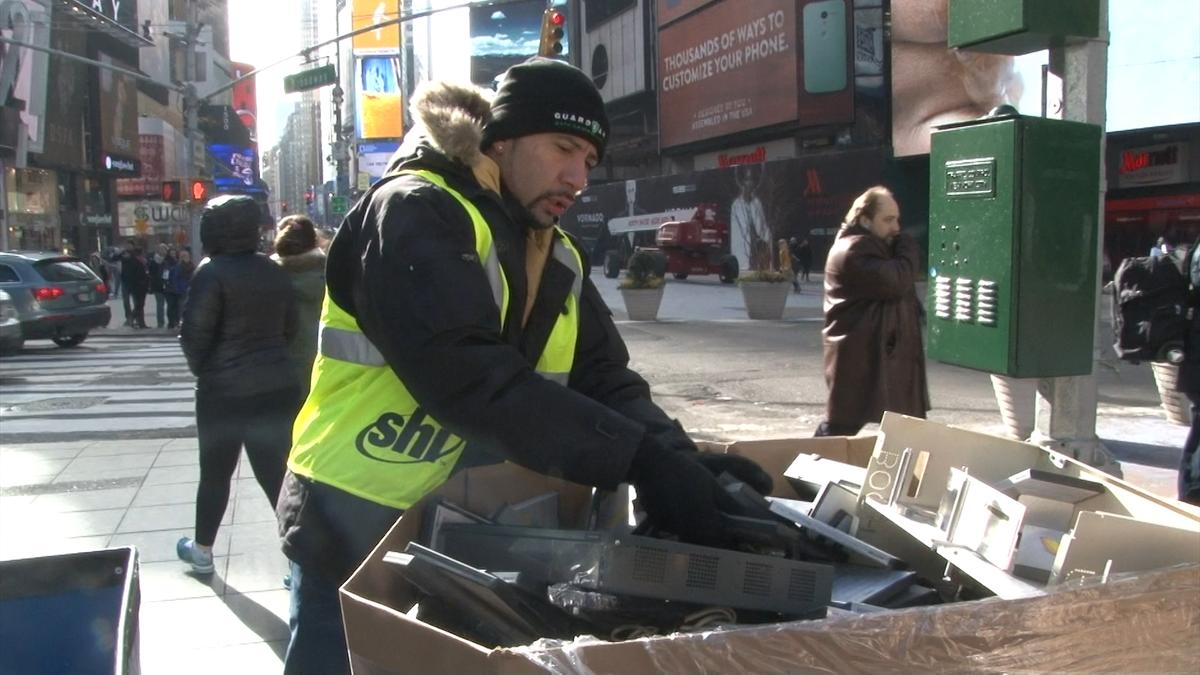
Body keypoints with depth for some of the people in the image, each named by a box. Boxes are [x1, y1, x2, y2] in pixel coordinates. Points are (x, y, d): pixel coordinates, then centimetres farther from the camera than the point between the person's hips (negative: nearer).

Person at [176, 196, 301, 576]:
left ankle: (202, 551, 31)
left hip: (225, 392, -5)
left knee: (215, 473, 13)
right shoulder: (274, 271, 7)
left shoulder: (212, 271, -12)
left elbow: (193, 332, -12)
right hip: (278, 386, 5)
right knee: (276, 473, 7)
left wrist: (201, 369, 6)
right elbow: (289, 327, 13)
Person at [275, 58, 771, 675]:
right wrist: (639, 458, -32)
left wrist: (679, 457, -19)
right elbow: (465, 375, -30)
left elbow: (604, 379, 2)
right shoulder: (416, 214, -17)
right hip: (353, 536, -7)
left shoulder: (560, 260, 8)